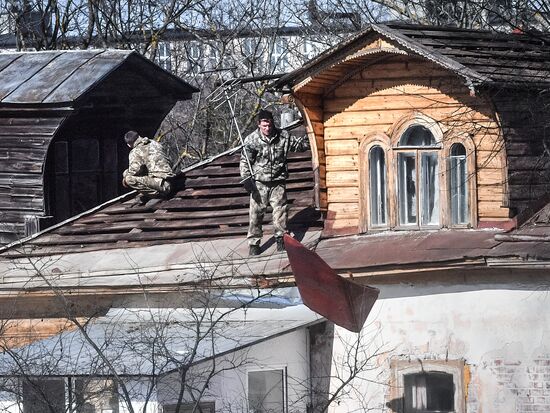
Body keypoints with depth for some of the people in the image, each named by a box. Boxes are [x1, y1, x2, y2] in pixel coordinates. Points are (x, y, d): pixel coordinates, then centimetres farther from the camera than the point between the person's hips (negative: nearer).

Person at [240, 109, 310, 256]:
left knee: (280, 211, 4)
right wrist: (246, 179, -14)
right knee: (256, 213, 1)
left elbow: (298, 144, 11)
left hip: (277, 182, 2)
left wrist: (309, 139, -7)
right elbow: (245, 161, -6)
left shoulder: (283, 137, -2)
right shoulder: (251, 140, -8)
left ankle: (281, 238, 18)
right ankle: (254, 243, 10)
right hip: (259, 183, -2)